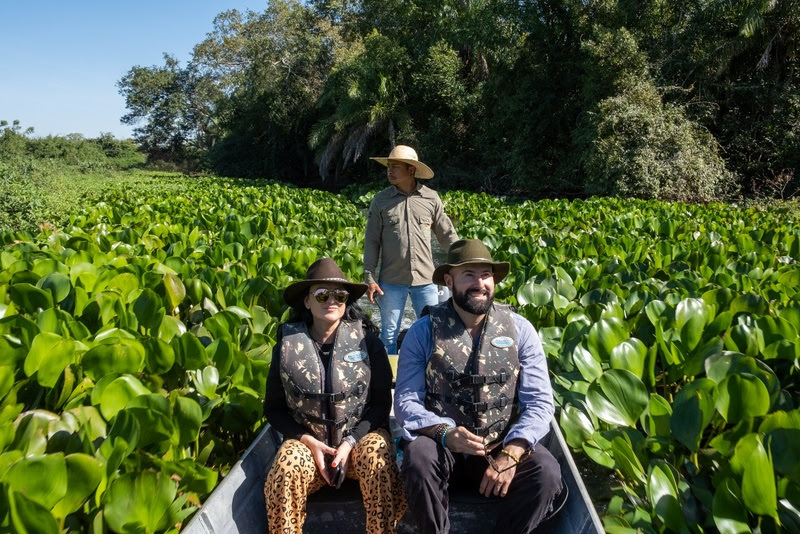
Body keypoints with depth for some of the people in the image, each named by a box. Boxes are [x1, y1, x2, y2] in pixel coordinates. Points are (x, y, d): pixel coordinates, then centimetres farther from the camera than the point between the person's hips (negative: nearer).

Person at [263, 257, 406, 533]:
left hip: (362, 435, 0)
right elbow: (273, 409, 4)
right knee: (284, 472, -29)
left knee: (379, 464, -31)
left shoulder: (367, 340, -7)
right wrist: (309, 441, -11)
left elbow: (382, 403, -3)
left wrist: (350, 443, -15)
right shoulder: (287, 345, -4)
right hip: (308, 440, 1)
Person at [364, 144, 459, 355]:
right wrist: (369, 277, -3)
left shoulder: (431, 198, 1)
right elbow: (371, 241, 2)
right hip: (391, 281, 0)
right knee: (389, 333, 10)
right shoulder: (380, 200, 0)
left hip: (425, 279, 1)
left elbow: (447, 235, 8)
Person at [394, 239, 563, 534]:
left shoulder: (520, 329, -2)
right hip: (441, 444, -1)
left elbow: (539, 401, -6)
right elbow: (406, 401, -8)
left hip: (504, 446, 2)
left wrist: (511, 454, -21)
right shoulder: (423, 332, -6)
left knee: (546, 473, -26)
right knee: (418, 457, -32)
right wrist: (444, 432, -28)